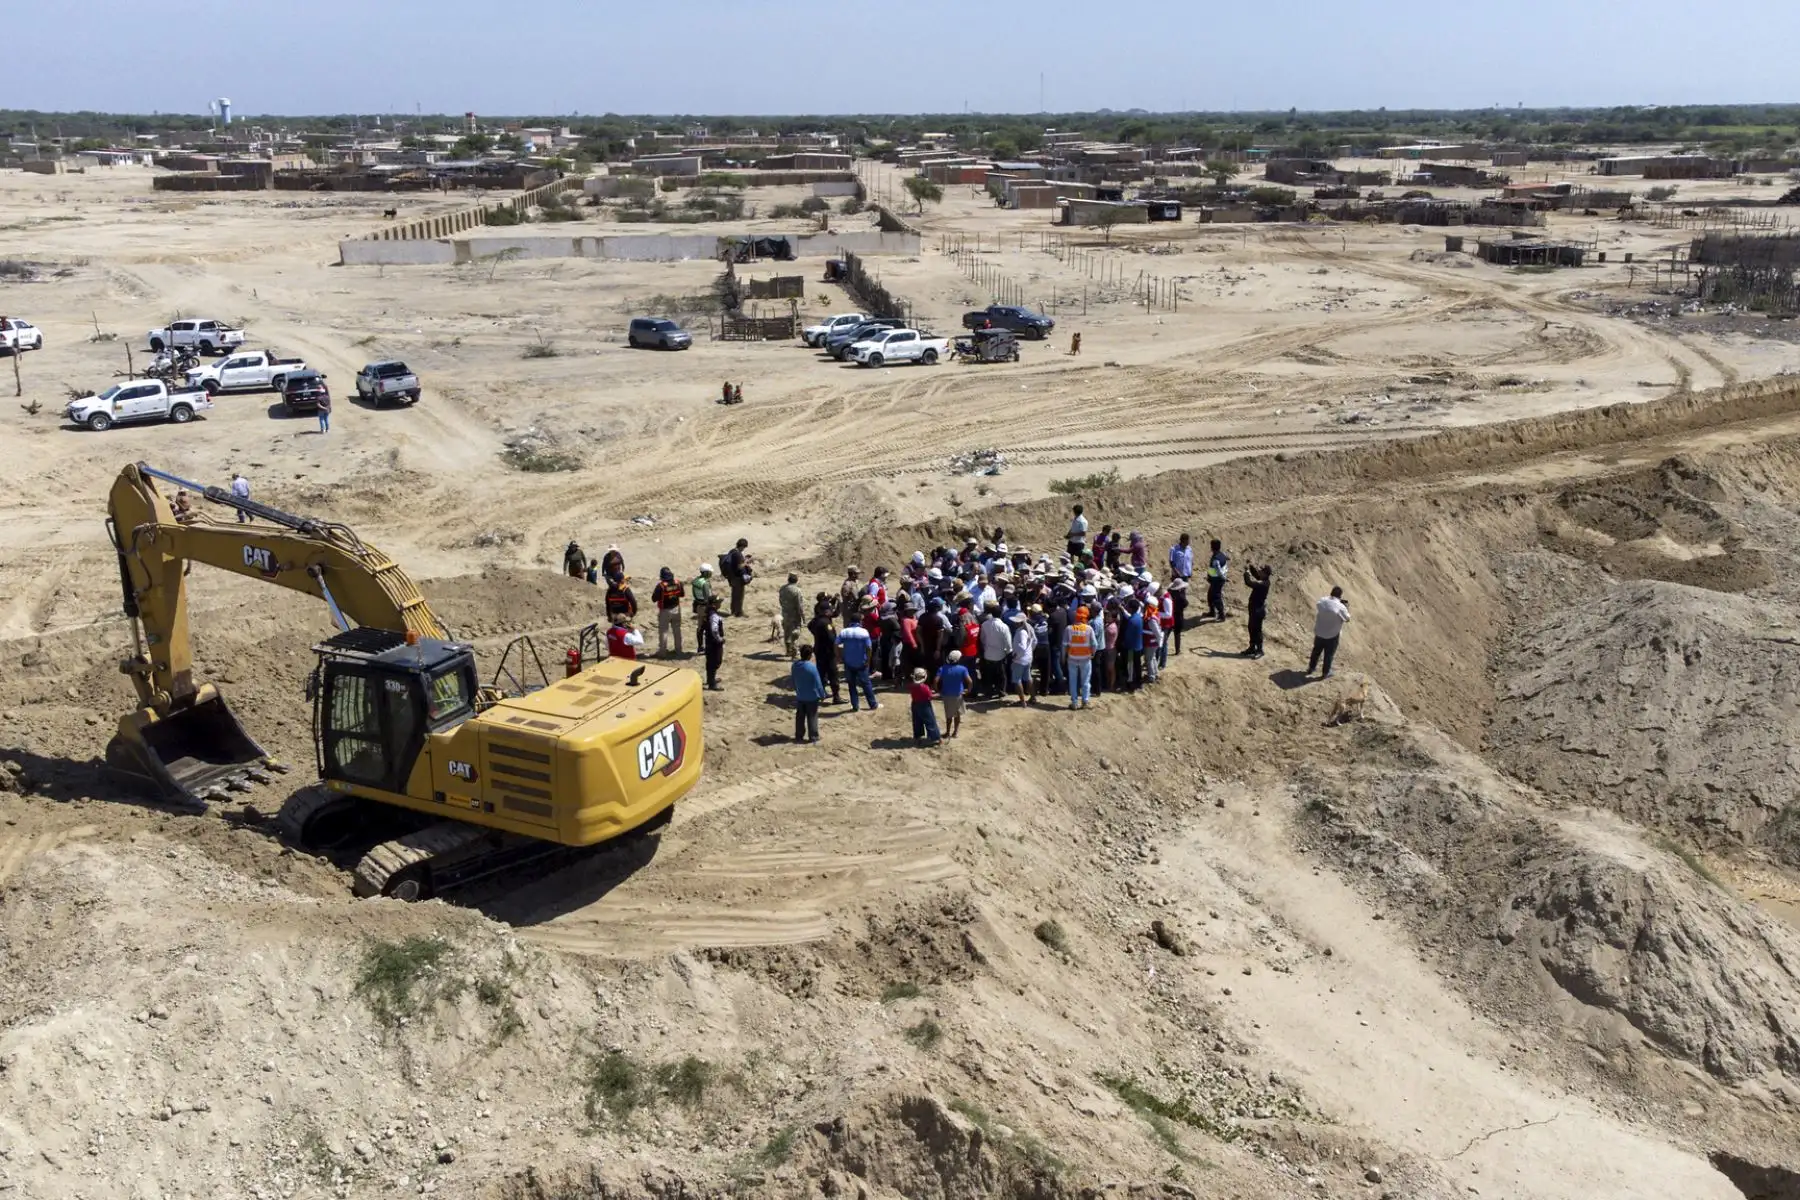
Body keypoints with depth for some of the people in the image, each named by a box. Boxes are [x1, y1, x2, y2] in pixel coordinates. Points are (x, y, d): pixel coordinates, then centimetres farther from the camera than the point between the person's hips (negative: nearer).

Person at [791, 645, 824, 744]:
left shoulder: (795, 665, -4)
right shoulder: (812, 667, -23)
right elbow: (818, 683, -16)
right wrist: (822, 695, -5)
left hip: (800, 696, 5)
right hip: (812, 697, -5)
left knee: (800, 716, 14)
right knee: (812, 717, 6)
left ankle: (799, 736, 19)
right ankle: (813, 736, 11)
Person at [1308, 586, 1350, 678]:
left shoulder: (1322, 601, -10)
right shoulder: (1341, 607, -24)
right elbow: (1347, 619, -9)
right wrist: (1347, 607, 5)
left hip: (1319, 632, 4)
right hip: (1332, 635, -4)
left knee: (1316, 651, 24)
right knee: (1329, 654, 15)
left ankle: (1310, 668, 39)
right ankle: (1326, 673, 29)